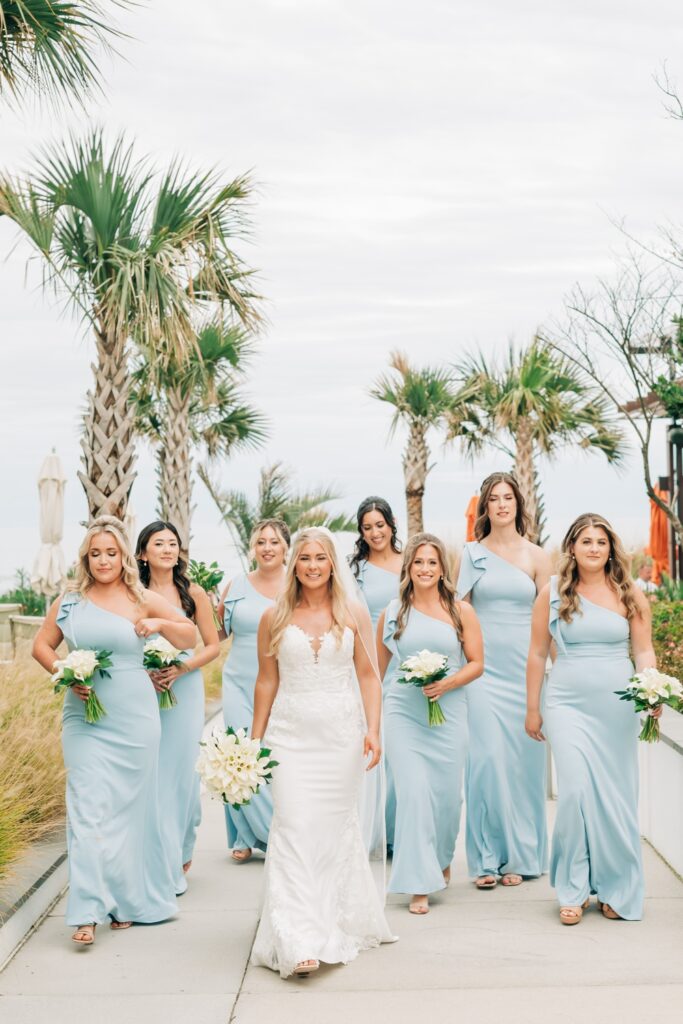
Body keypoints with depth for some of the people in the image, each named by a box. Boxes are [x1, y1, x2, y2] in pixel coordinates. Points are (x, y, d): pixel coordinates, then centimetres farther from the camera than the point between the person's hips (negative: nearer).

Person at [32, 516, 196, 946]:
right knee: (89, 807, -6)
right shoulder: (70, 600, 5)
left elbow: (191, 637, 9)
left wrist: (161, 624, -11)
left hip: (133, 719, 0)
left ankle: (130, 899, 25)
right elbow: (42, 646, 11)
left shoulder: (142, 599, 2)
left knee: (131, 806, 9)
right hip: (84, 719, 0)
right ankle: (89, 911, -4)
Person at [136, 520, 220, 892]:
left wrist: (181, 669, -11)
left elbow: (212, 646, 3)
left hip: (185, 690, 0)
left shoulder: (193, 593, 1)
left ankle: (179, 860, 15)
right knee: (149, 774, 0)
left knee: (181, 771, 1)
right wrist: (144, 672, -12)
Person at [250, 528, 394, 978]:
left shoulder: (354, 614, 4)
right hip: (291, 735, 0)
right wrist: (255, 740, 7)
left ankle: (339, 925, 24)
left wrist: (373, 729, -7)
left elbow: (369, 675, 3)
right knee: (294, 830, -8)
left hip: (341, 734, 0)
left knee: (337, 828, 7)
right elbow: (266, 682, 9)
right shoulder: (275, 618, 5)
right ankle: (299, 942, -10)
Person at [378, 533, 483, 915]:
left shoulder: (461, 612, 3)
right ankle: (419, 884, 1)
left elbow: (477, 663, 3)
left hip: (448, 712, 0)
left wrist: (447, 684, -13)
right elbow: (378, 668, 15)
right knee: (413, 793, -8)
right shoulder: (393, 613, 6)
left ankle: (442, 859, 35)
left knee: (448, 794, 6)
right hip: (403, 714, 0)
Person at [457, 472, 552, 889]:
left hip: (525, 669, 0)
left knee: (522, 760, 2)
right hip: (483, 668, 0)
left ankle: (519, 855, 16)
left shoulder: (537, 556, 5)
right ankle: (487, 858, 6)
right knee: (486, 759, -5)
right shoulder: (471, 554, 6)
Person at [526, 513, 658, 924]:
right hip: (568, 705, -1)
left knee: (618, 797, 5)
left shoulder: (629, 594, 4)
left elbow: (645, 651, 6)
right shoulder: (552, 593, 3)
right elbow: (537, 653, 7)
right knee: (576, 791, -11)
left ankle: (617, 890, 20)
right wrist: (532, 709, 8)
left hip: (618, 707, 1)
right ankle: (573, 890, 5)